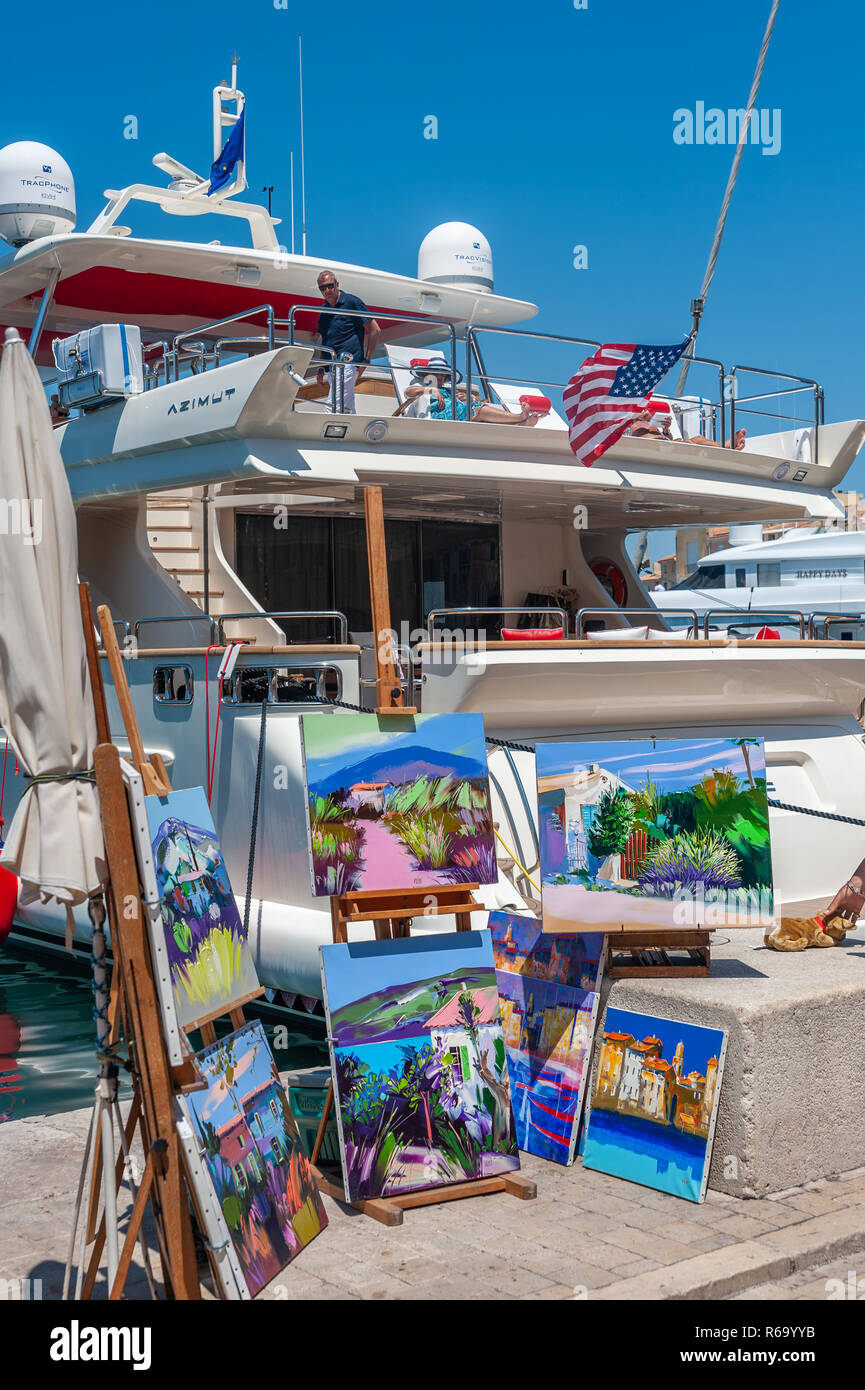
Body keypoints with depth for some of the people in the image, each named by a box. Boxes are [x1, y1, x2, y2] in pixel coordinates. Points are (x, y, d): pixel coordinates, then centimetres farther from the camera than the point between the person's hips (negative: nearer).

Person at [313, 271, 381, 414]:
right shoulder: (324, 310, 18)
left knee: (332, 408, -20)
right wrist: (321, 369, 17)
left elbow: (375, 330, -4)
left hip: (347, 361, -8)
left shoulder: (352, 302, -2)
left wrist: (366, 361, -7)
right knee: (346, 409, 10)